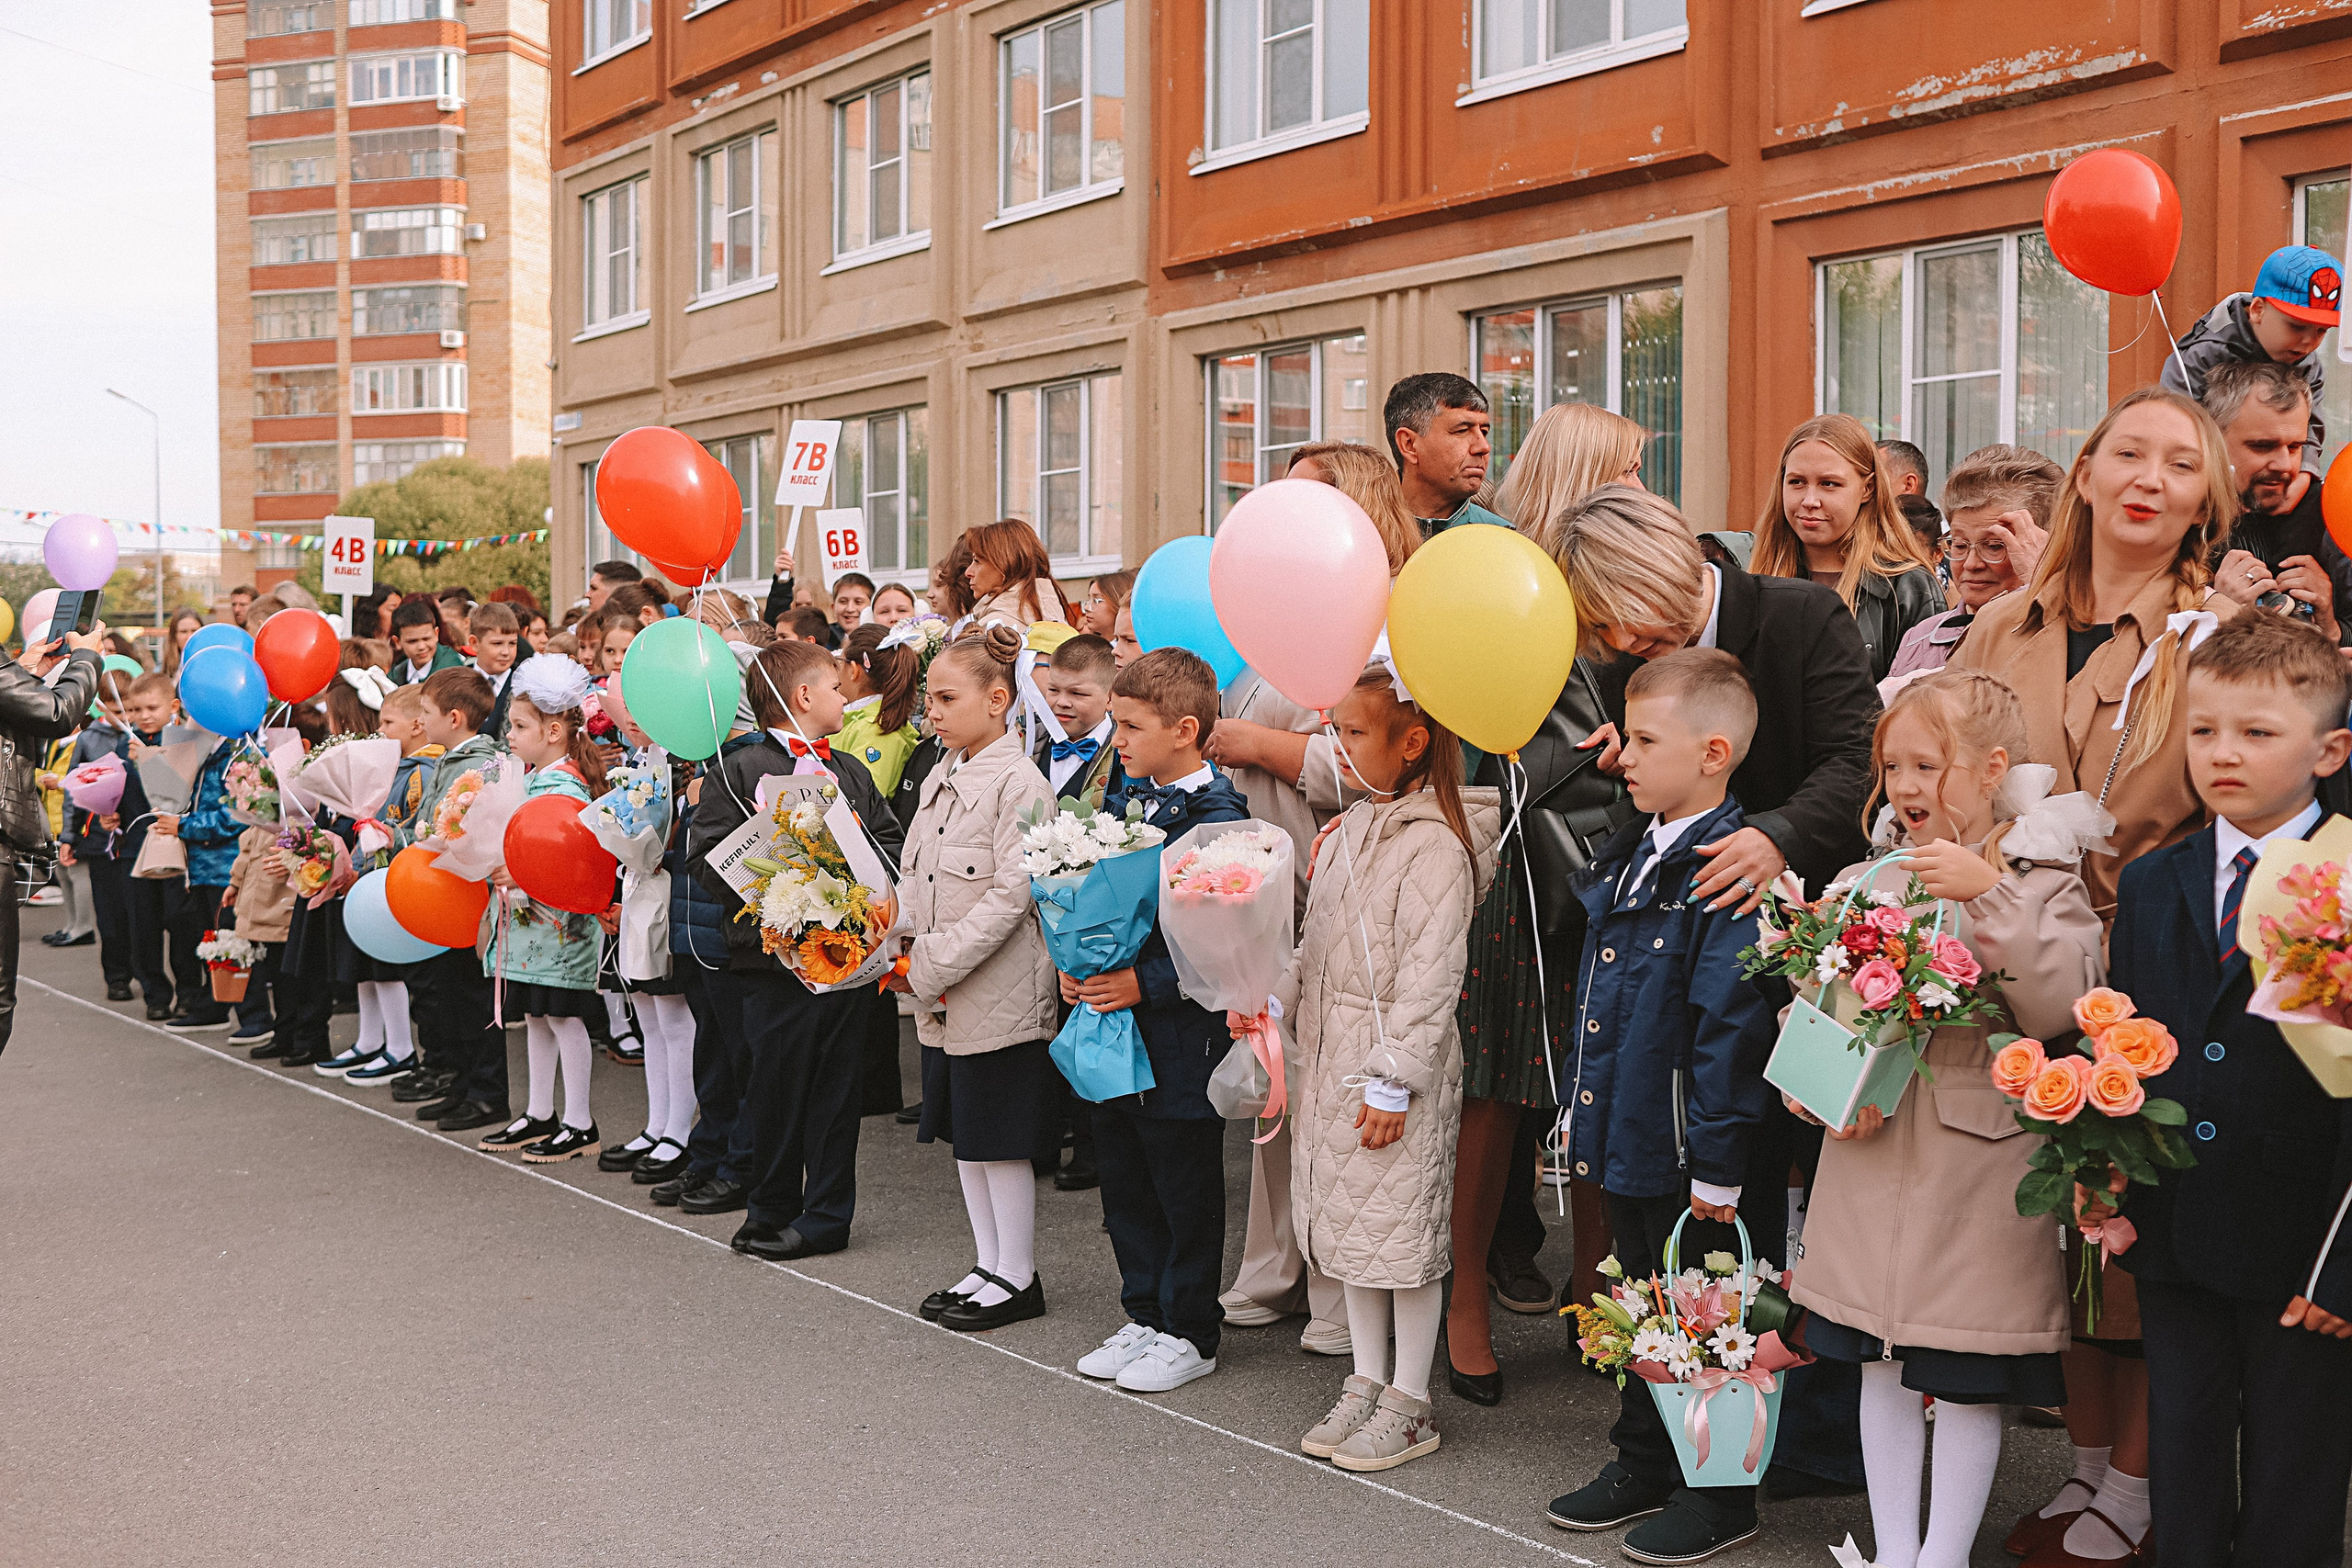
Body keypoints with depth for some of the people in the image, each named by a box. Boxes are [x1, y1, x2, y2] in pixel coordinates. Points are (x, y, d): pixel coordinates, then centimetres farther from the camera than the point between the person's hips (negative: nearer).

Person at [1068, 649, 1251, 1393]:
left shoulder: (1218, 817, -16)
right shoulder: (1123, 799, 8)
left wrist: (1144, 984, -22)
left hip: (1182, 1032, -8)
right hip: (1116, 1030, 8)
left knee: (1185, 1187, 5)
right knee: (1124, 1183, 16)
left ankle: (1189, 1333, 19)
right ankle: (1146, 1317, 31)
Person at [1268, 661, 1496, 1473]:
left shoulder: (1434, 844, -18)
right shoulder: (1349, 830, 10)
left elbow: (1428, 977, -20)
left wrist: (1392, 1081, -20)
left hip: (1397, 1069, -9)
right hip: (1333, 1057, 9)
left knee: (1405, 1230, 2)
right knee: (1348, 1224, 16)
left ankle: (1410, 1402, 15)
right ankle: (1366, 1382, 29)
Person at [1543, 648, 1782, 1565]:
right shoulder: (1629, 858, 9)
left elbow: (1730, 1024, -22)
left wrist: (1716, 1162, -21)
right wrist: (1579, 1102, 18)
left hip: (1689, 1150, -9)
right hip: (1625, 1135, 9)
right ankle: (1644, 1465, 36)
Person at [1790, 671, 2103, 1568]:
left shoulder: (2040, 880, -4)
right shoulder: (1863, 883, 7)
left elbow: (2060, 1008, -19)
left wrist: (1987, 893, -24)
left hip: (1979, 1161, -4)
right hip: (1871, 1156, 4)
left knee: (1968, 1382, 5)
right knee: (1882, 1366, 13)